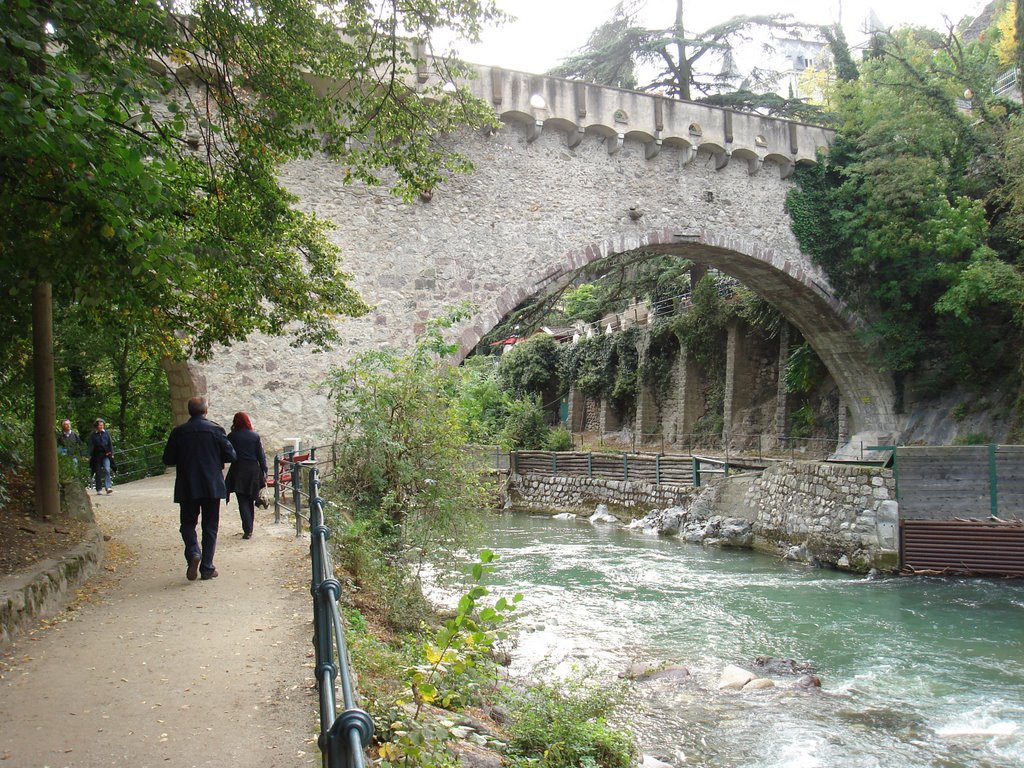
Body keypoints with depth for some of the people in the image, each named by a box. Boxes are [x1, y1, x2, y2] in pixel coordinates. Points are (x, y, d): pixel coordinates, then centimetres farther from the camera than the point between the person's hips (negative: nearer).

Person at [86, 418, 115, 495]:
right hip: (97, 456, 0)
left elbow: (110, 443, 10)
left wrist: (111, 453, 7)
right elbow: (90, 445, 0)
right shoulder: (92, 434, 1)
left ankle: (108, 487, -21)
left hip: (106, 455, 0)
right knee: (98, 473, 6)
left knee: (107, 470, -15)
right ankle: (99, 489, 15)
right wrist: (90, 455, -6)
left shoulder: (106, 433, 6)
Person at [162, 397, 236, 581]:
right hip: (212, 486, -1)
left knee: (188, 523, 14)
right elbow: (231, 456, -5)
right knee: (210, 527, 8)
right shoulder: (216, 430, -6)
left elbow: (168, 460, 1)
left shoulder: (178, 432, -3)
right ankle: (207, 568, 9)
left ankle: (193, 553, -11)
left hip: (187, 488, 1)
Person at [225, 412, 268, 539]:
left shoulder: (231, 436, -4)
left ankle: (247, 530, -9)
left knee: (243, 502, 0)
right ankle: (249, 529, 23)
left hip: (238, 471, -2)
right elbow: (261, 456, 1)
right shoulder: (255, 436, 0)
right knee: (250, 501, 15)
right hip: (254, 471, 2)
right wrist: (264, 473, 5)